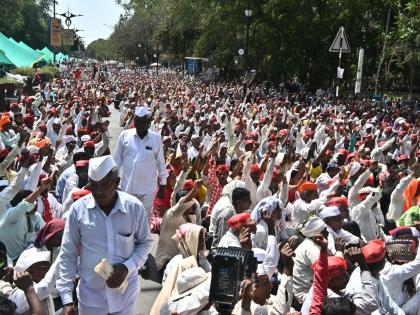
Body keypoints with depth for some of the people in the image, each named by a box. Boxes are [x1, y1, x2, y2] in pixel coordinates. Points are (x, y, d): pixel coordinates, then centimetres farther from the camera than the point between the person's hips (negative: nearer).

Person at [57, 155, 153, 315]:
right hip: (90, 294, 0)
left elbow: (145, 242, 2)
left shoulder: (135, 207, -11)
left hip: (126, 292, 0)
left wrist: (128, 267, -14)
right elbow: (68, 254, -3)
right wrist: (67, 298, -6)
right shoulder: (78, 209, -11)